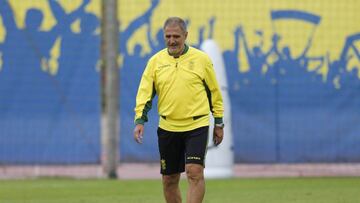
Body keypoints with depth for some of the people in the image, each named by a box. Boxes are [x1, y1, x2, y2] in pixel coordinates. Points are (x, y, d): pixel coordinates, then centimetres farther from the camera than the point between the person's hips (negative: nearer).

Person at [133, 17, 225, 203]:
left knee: (195, 172, -16)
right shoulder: (156, 61, 4)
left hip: (197, 126, -3)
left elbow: (214, 91, 8)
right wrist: (140, 120, -10)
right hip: (167, 128, 3)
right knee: (169, 180, 7)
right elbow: (145, 92, 3)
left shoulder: (201, 59, 0)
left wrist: (218, 123, 9)